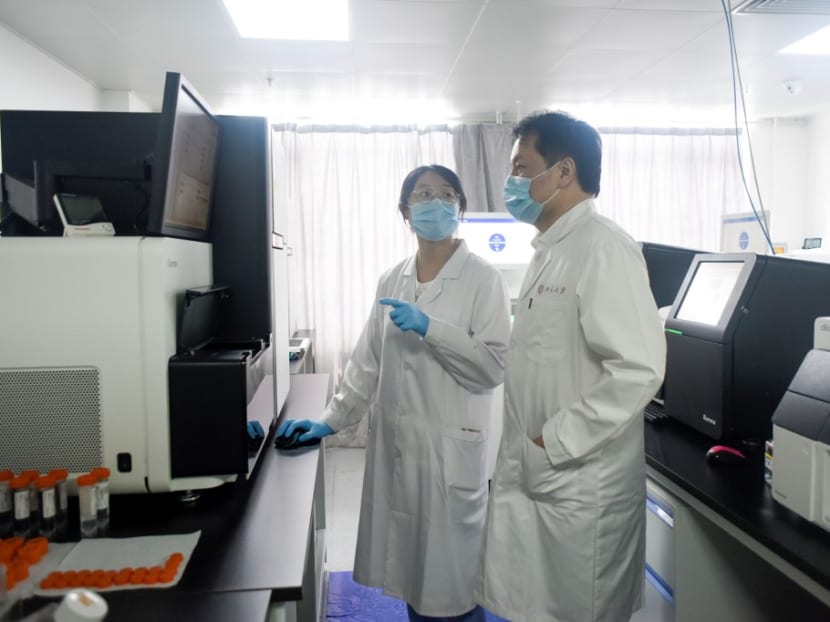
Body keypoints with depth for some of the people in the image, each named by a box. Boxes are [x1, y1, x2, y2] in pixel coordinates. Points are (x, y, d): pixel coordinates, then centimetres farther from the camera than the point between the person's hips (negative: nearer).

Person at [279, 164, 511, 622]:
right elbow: (368, 362, 11)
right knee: (413, 574, 15)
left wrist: (429, 328, -21)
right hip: (395, 447, 5)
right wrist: (331, 421, 6)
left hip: (451, 449, -4)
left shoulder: (482, 278, -6)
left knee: (451, 584, 6)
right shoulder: (392, 280, 9)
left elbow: (494, 366, -13)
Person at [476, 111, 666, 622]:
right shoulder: (550, 251, 12)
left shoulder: (603, 247, -17)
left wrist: (555, 442, -20)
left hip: (580, 485, -8)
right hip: (531, 477, 8)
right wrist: (522, 452, 14)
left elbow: (638, 369, -26)